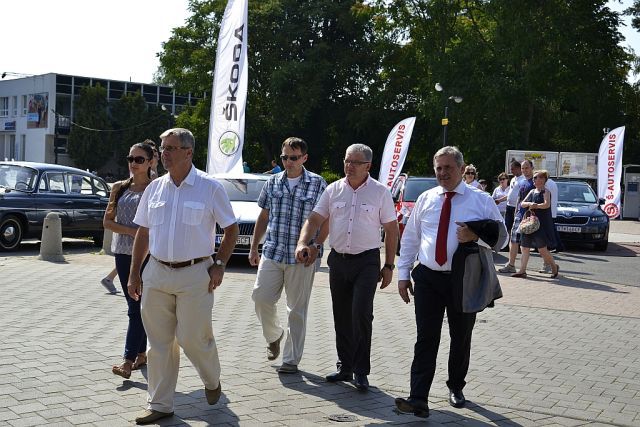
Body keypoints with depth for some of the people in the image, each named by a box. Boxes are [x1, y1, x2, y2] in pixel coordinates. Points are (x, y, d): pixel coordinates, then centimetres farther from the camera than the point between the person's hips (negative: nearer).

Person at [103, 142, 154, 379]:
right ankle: (142, 354, 22)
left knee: (137, 307, -9)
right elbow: (107, 221, 6)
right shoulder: (119, 188, 10)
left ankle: (128, 360, -11)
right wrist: (133, 231, -10)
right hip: (122, 253, 5)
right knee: (135, 305, 12)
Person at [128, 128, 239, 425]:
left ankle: (212, 381, 29)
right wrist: (134, 273, 11)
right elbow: (143, 233, 14)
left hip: (195, 274, -4)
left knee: (193, 338, -2)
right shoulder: (154, 188, 8)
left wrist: (219, 264, -8)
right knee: (158, 342, 7)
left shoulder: (210, 188, -4)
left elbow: (231, 229, 1)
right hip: (157, 273, 4)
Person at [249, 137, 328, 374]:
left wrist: (316, 246, -12)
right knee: (261, 297, -5)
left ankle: (291, 359, 15)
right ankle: (274, 335, 25)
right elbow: (263, 217, 15)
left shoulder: (318, 183, -1)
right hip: (272, 252, 3)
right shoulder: (273, 183, 9)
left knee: (297, 309, 3)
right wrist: (253, 248, 12)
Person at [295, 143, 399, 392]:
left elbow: (391, 230, 1)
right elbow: (315, 219, 3)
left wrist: (389, 266, -2)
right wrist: (303, 243, -16)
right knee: (341, 318, 10)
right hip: (338, 260, 4)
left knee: (361, 315, -13)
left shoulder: (380, 192, -1)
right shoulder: (333, 190, 6)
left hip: (367, 261, -4)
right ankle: (345, 367, 22)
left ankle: (361, 371, -2)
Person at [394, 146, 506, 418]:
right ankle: (418, 399, -8)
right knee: (426, 339, -5)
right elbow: (410, 238, 10)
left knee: (461, 338, 14)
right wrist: (403, 274, 5)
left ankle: (456, 387, 35)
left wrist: (476, 237, -20)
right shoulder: (425, 199, 7)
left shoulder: (481, 200, -1)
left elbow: (501, 237, 0)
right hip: (428, 278, 1)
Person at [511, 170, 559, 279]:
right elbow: (522, 203, 9)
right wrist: (529, 203, -10)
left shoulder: (545, 192, -6)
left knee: (542, 249, -6)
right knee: (525, 247, 2)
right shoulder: (532, 192, 16)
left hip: (542, 223, -8)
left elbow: (547, 204, -23)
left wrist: (536, 206, -20)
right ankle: (522, 271, 3)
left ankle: (554, 267, 15)